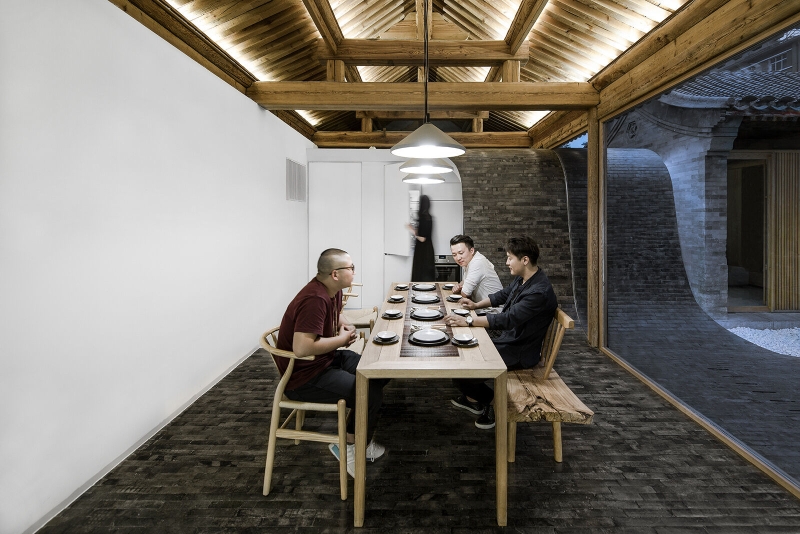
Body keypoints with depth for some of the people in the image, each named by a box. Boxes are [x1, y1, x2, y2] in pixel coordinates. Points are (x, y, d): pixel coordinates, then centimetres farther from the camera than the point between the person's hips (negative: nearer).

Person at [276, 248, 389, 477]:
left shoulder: (332, 289, 1)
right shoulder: (315, 299, -28)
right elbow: (302, 348, -37)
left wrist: (346, 324, 0)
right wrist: (341, 339, -22)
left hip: (328, 358, 10)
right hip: (304, 376, -10)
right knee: (371, 393, -19)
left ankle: (359, 437, 17)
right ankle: (348, 446, 6)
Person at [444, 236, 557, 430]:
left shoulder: (539, 292, -29)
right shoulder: (521, 279, 1)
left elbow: (508, 319, -33)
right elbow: (503, 295, 19)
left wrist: (468, 321, -33)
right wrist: (477, 305, 7)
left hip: (519, 353, -10)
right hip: (508, 340, 10)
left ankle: (493, 401, 11)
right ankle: (472, 398, 27)